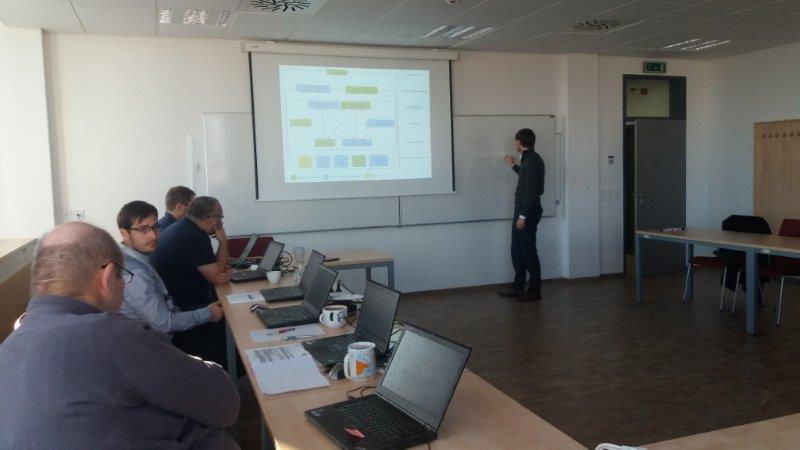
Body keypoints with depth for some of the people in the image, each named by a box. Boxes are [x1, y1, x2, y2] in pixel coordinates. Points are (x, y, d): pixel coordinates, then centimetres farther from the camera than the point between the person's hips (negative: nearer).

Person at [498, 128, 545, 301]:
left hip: (528, 212, -10)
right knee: (517, 250, 14)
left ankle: (535, 290, 8)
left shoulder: (532, 160, -18)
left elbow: (531, 191, -23)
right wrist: (513, 165, 44)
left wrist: (523, 215, -23)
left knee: (528, 250, -2)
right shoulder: (528, 158, 12)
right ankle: (518, 287, 23)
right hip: (522, 210, 10)